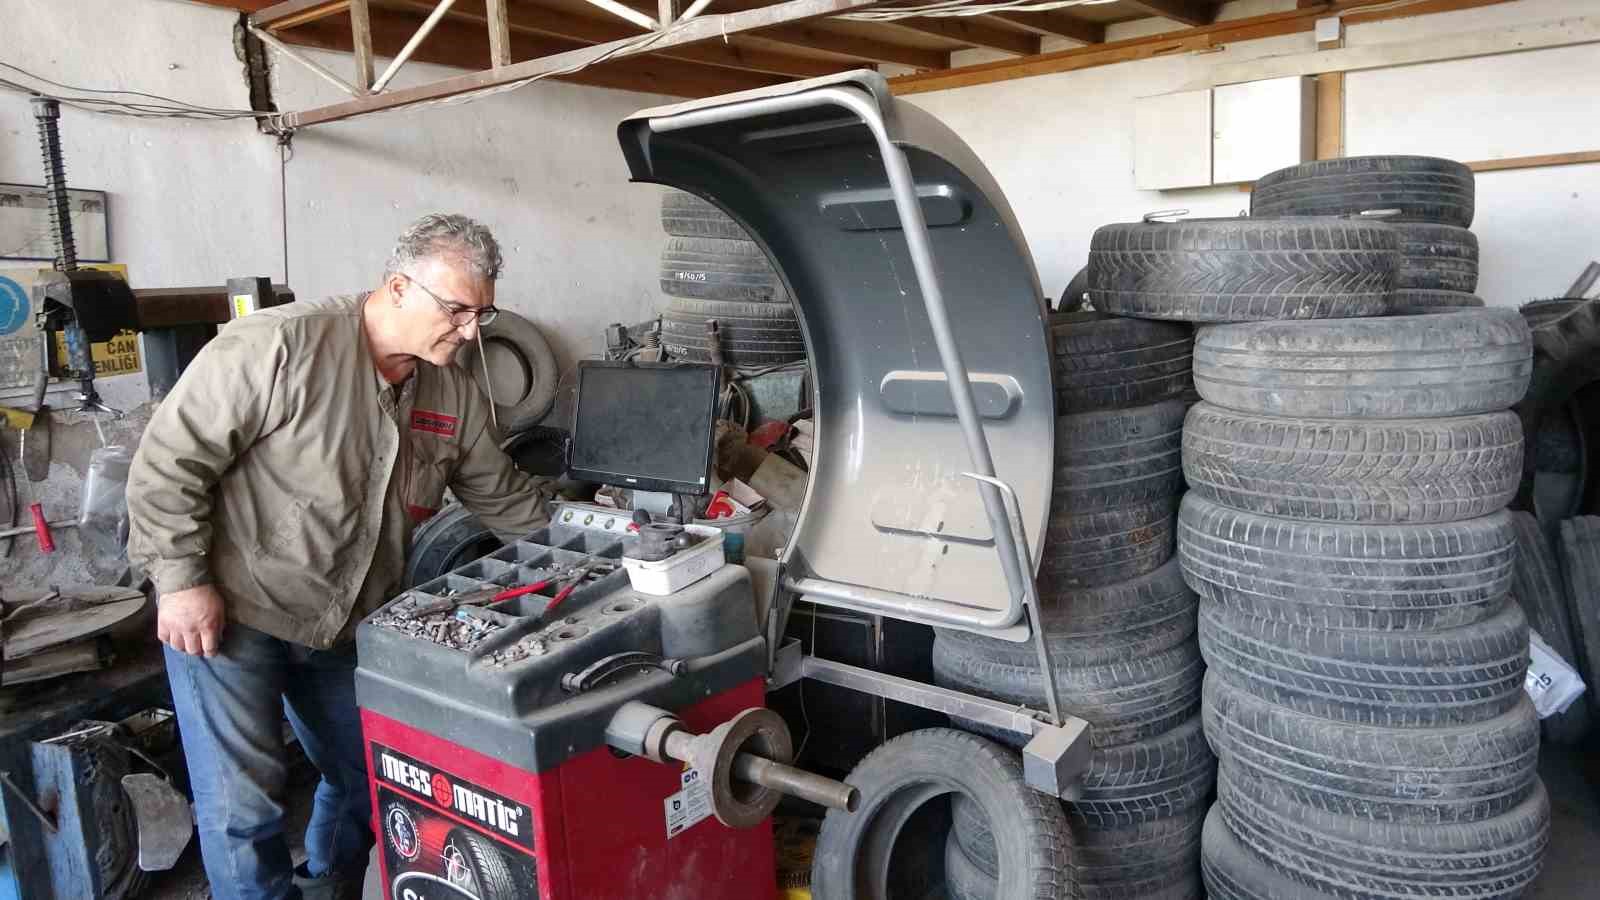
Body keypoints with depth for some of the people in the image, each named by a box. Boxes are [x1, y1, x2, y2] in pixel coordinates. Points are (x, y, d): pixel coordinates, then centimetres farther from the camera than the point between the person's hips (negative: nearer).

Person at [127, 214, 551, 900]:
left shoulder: (457, 397, -1)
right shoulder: (280, 347, -22)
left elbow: (504, 498, 10)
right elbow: (168, 460, -18)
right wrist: (181, 579, -18)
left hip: (344, 628, 7)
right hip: (229, 613, -6)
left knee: (368, 782, 18)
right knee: (241, 805, 0)